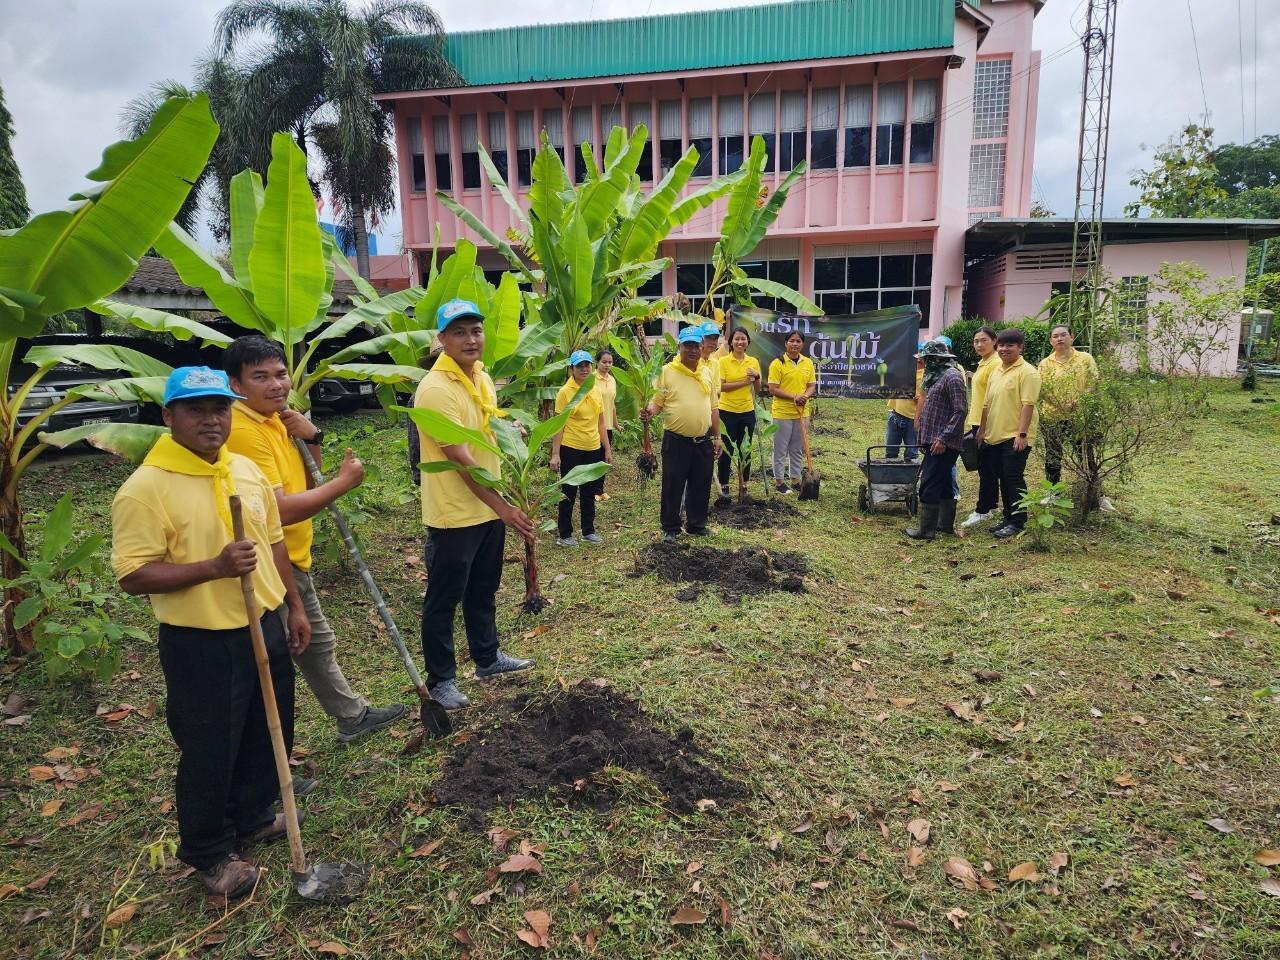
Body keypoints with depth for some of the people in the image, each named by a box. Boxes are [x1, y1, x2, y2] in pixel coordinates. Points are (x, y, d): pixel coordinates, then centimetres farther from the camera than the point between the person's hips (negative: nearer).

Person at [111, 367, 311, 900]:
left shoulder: (247, 469, 3)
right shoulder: (145, 488, -18)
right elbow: (133, 576, -19)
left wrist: (295, 606, 12)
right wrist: (215, 567, -29)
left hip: (265, 626, 7)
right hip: (201, 644, -7)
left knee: (269, 736, 21)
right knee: (209, 754, 9)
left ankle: (254, 818, 45)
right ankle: (209, 853, 32)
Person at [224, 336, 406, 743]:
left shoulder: (275, 419, 6)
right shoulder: (244, 432, -24)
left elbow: (306, 481, 10)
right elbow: (279, 510, -30)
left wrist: (312, 439, -7)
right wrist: (343, 482, -21)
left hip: (292, 560, 10)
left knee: (318, 645, 24)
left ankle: (353, 716, 42)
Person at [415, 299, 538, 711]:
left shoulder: (483, 378, 6)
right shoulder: (436, 388, -21)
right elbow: (460, 459, -25)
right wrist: (503, 507, -25)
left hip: (489, 507, 8)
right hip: (454, 514, -8)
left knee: (483, 590, 22)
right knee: (443, 600, 7)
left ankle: (488, 657, 39)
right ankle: (440, 679, 22)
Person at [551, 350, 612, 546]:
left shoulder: (596, 391, 7)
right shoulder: (565, 392, -9)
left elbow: (601, 423, 13)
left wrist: (607, 449, 11)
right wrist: (555, 454, -15)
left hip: (593, 449, 5)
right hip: (571, 449, -5)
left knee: (590, 492, 14)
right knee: (569, 493, 5)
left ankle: (588, 531, 28)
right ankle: (564, 535, 16)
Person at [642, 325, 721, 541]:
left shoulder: (707, 372, 9)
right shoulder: (667, 371, -5)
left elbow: (713, 408, 14)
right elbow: (657, 402, -5)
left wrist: (717, 437, 13)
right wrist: (649, 412, -27)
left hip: (703, 442, 4)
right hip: (676, 441, -4)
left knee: (701, 487, 12)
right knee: (672, 487, 3)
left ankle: (697, 525, 27)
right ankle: (670, 528, 17)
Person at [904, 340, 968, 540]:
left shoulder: (952, 377, -14)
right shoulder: (938, 376, 16)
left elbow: (960, 411, -19)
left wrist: (943, 438, -22)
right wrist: (925, 439, 17)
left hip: (942, 443, -10)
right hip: (935, 441, 10)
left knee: (930, 485, -8)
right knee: (943, 483, 16)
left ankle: (926, 529, -4)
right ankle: (945, 524, 26)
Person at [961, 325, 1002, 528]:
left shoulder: (996, 364, -15)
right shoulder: (983, 363, 16)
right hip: (978, 423, 10)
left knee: (987, 468, -4)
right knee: (986, 467, 16)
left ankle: (982, 511, 0)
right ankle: (990, 506, 25)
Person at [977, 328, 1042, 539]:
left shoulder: (1027, 372, -9)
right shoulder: (996, 372, 15)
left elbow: (1028, 404, -16)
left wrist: (1022, 434, -21)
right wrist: (982, 429, 17)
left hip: (1015, 437, -7)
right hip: (996, 435, 8)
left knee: (1014, 478, -4)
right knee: (1004, 479, 13)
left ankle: (1017, 522, 4)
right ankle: (1008, 518, 22)